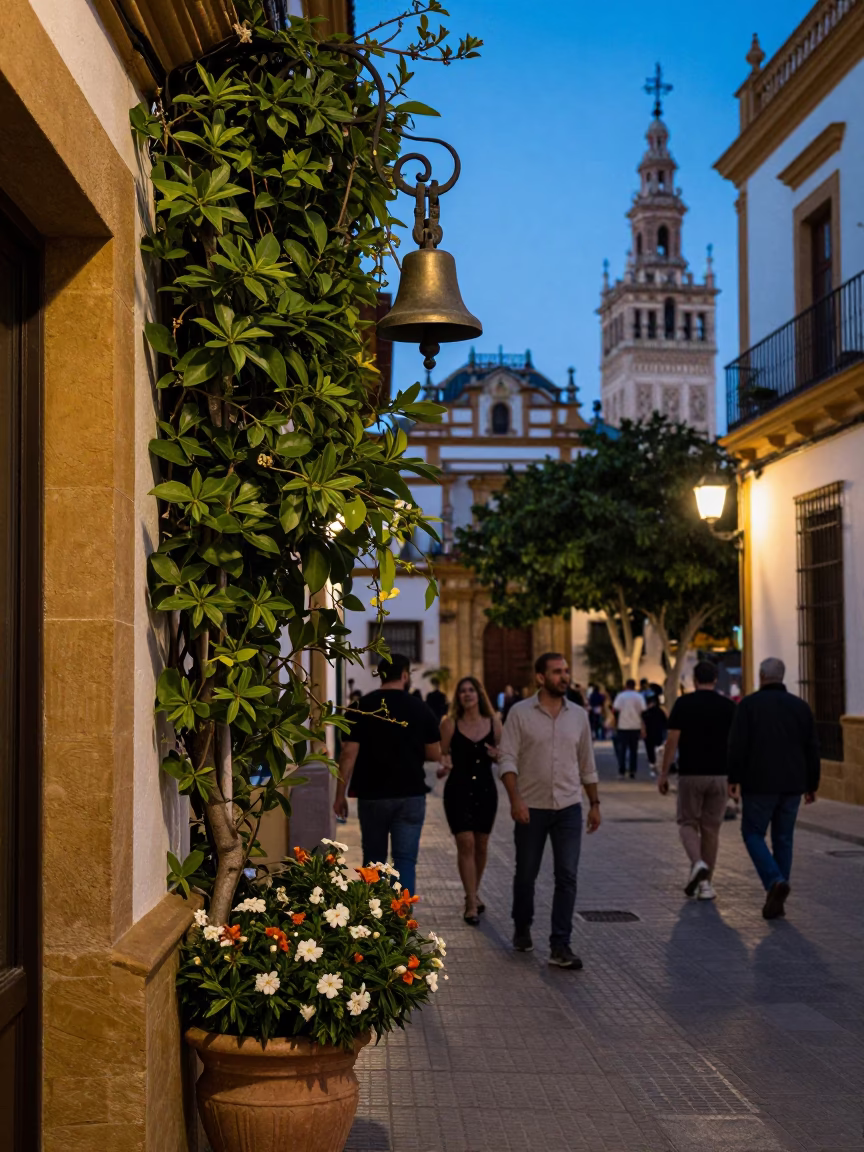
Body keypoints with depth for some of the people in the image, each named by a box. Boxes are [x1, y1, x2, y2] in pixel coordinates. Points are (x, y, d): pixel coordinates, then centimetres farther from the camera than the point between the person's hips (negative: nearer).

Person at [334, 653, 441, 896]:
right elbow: (434, 754, 2)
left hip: (371, 794, 1)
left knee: (373, 860, 15)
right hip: (410, 795, -1)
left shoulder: (361, 708, -3)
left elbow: (348, 754, -6)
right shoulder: (419, 708, -2)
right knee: (405, 860, 2)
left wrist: (340, 795, 0)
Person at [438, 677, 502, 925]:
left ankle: (473, 894, 31)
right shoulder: (451, 724, -2)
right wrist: (443, 767, -19)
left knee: (481, 845, 11)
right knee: (466, 843, -9)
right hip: (458, 789, -3)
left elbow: (503, 756, 13)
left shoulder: (493, 723, 4)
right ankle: (471, 904, -4)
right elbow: (442, 754, 2)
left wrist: (496, 755, -9)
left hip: (485, 789, 3)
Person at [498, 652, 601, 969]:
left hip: (569, 809, 2)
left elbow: (587, 764, 13)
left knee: (567, 877, -5)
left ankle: (560, 946, 0)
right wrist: (515, 799, -20)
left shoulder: (578, 715, 6)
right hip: (531, 808, -2)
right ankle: (522, 929, 34)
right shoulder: (520, 713, -5)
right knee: (526, 874, 11)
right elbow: (507, 758, -9)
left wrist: (595, 804, 12)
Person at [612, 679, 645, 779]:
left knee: (622, 749, 4)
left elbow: (615, 709, -8)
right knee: (634, 750, 10)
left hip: (623, 726, -1)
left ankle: (621, 771, -3)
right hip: (636, 726, 1)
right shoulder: (639, 696, 2)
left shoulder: (621, 696, -2)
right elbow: (643, 711, -3)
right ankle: (633, 772, 6)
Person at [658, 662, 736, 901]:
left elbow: (673, 740, -8)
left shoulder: (683, 703, -5)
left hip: (690, 774, -2)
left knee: (688, 823, 11)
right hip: (719, 774, 2)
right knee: (711, 828, 10)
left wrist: (664, 773, -2)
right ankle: (706, 883, 12)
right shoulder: (728, 706, 2)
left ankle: (697, 863, -16)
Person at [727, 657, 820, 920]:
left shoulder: (748, 704, -5)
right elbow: (812, 749, 7)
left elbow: (737, 745, -10)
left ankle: (775, 881, -15)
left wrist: (734, 779, -4)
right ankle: (777, 900, 10)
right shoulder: (801, 706, 6)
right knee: (783, 839, 11)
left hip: (759, 784, -4)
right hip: (792, 785, 4)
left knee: (753, 833, 7)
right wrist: (812, 785, 13)